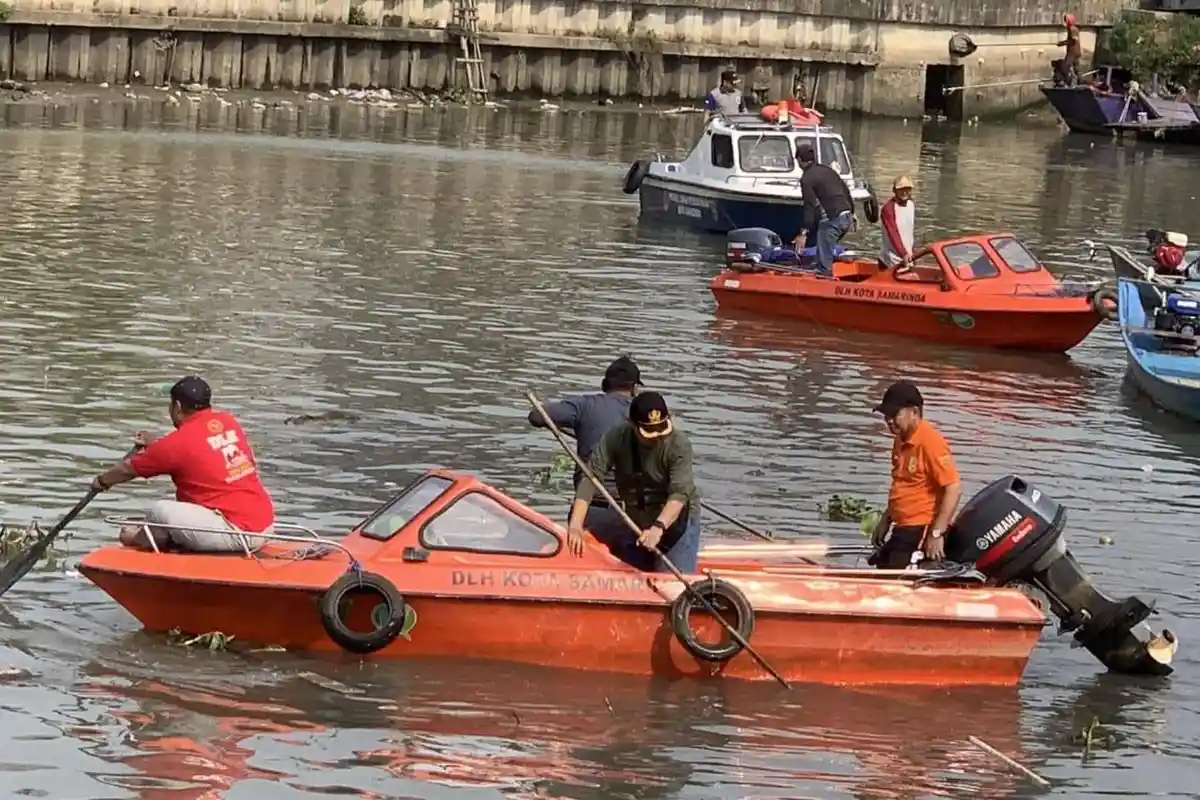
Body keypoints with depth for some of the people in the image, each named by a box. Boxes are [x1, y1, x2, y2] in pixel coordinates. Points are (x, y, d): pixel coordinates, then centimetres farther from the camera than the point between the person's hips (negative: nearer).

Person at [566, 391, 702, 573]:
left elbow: (679, 494, -32)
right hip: (636, 520, 4)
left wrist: (658, 528, -49)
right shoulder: (615, 439, -16)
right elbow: (590, 478, -22)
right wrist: (576, 525, -35)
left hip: (678, 519, -4)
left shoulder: (679, 444, -24)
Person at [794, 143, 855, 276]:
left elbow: (810, 207, -14)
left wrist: (803, 233, -15)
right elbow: (846, 192, 21)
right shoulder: (828, 170, 18)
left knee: (824, 258, -5)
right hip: (846, 216, 8)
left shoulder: (807, 179, -6)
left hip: (831, 219, -8)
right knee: (826, 252, 22)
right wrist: (852, 214, 29)